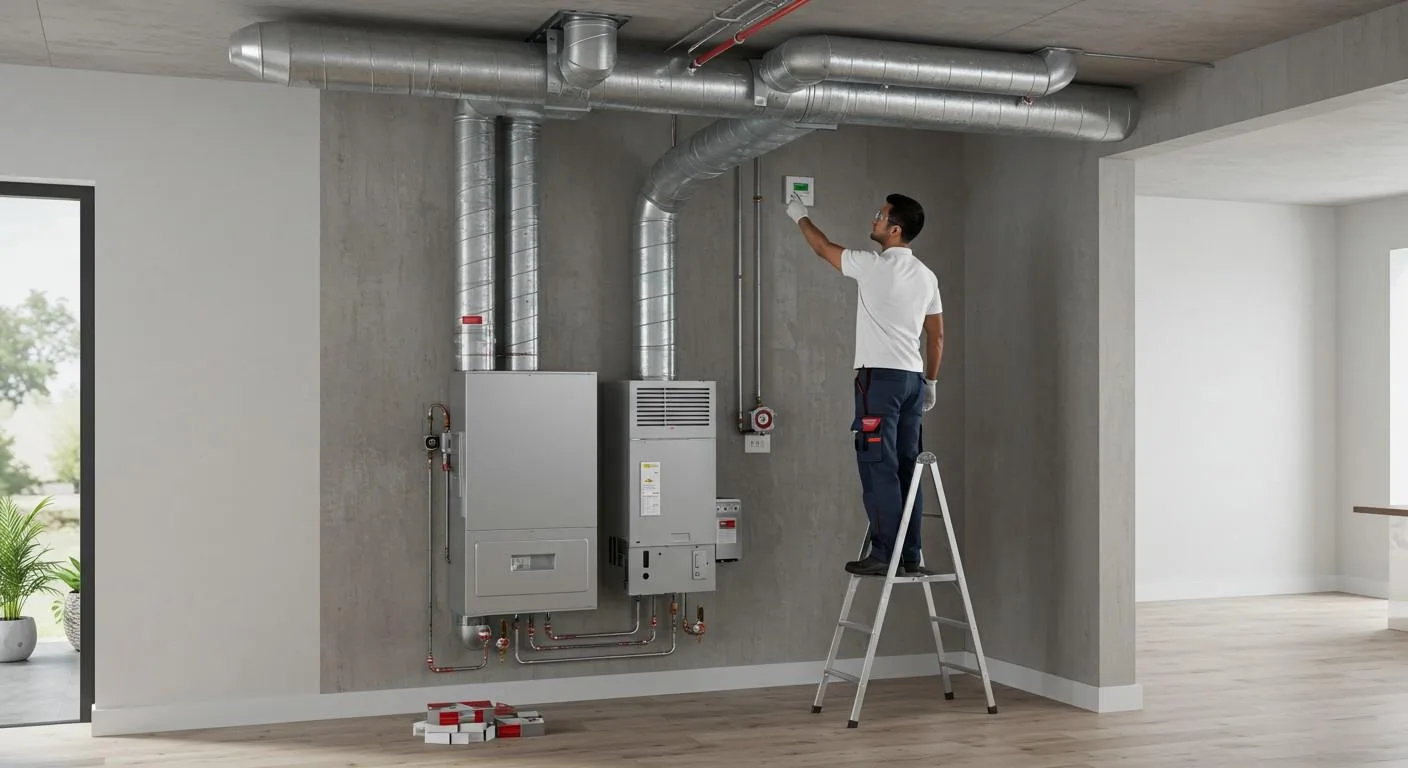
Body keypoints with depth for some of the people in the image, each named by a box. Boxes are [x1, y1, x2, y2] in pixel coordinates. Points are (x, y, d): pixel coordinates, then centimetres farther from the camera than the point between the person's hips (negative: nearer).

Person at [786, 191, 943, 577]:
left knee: (879, 468, -7)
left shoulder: (875, 266, -9)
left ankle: (885, 555, -7)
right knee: (907, 469, 8)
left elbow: (824, 248, 7)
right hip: (913, 378, 8)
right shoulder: (926, 275, 13)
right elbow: (936, 335, 17)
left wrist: (800, 215, 23)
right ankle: (911, 556, 10)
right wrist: (931, 379, 25)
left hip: (880, 376, -8)